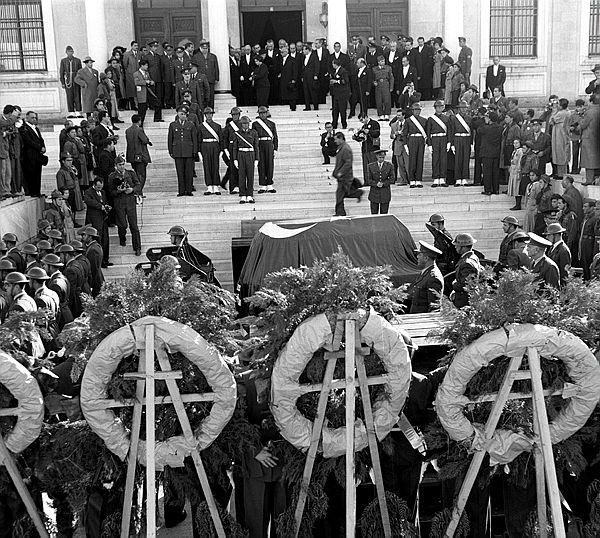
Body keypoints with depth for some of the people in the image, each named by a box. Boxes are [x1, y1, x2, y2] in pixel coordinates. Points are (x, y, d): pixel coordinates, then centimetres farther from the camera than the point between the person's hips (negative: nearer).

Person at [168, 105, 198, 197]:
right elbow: (170, 139, 11)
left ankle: (189, 190, 4)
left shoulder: (191, 125, 9)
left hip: (189, 151, 0)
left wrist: (195, 151, 0)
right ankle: (181, 191, 3)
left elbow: (195, 139, 7)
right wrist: (170, 151, 5)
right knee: (180, 172, 0)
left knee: (189, 172, -1)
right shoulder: (173, 125, 10)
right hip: (177, 152, 0)